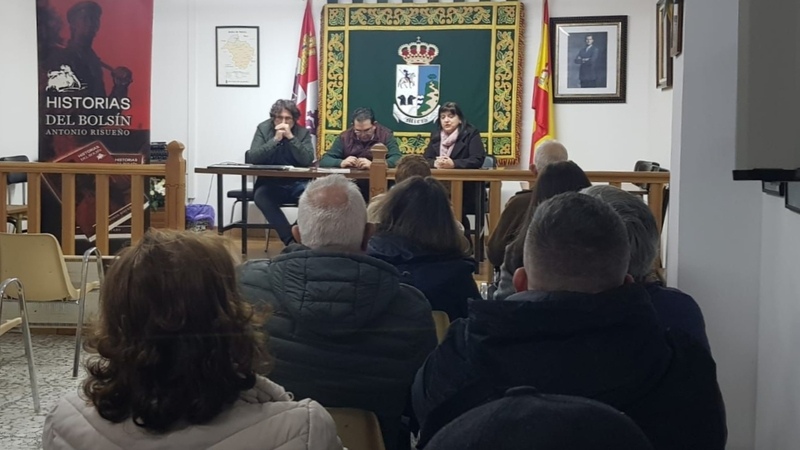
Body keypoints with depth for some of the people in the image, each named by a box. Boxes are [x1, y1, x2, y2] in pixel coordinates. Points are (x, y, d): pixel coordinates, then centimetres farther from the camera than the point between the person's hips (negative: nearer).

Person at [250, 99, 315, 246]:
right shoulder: (263, 129, 0)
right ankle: (290, 239, -31)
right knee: (260, 195, -33)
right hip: (270, 184, 0)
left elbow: (308, 160, -15)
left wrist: (291, 137, -21)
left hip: (297, 184, 1)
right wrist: (275, 139, -20)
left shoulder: (302, 132, 0)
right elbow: (252, 158, -12)